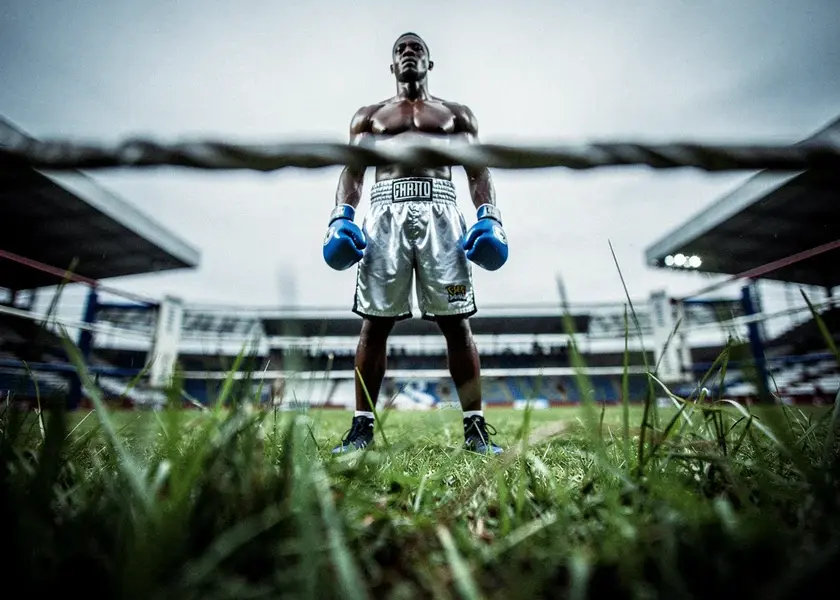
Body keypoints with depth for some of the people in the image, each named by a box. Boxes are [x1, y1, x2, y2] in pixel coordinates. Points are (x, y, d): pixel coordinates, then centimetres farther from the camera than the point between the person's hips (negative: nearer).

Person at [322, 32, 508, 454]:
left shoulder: (456, 114, 26)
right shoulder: (369, 116, 27)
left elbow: (478, 170, 13)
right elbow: (353, 170, 13)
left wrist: (489, 216, -5)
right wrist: (341, 216, -5)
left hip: (439, 210, 0)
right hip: (385, 210, 1)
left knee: (455, 320, -8)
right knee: (375, 321, -6)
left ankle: (475, 427, -2)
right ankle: (362, 426, 1)